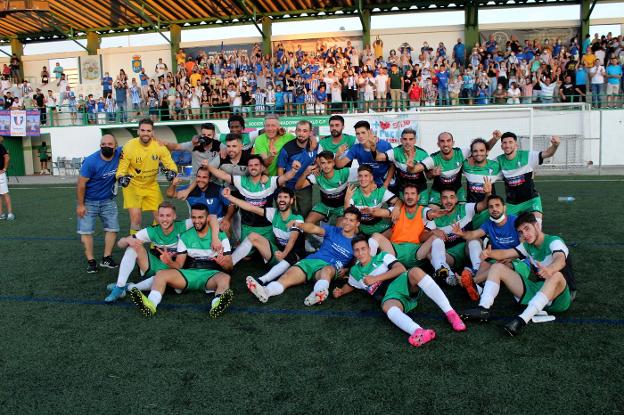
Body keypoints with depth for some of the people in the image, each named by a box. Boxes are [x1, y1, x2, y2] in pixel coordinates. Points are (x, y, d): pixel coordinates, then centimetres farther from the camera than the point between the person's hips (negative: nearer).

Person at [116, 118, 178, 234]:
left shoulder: (159, 146, -11)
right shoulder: (129, 146, -16)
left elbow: (170, 163, -5)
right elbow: (122, 168, -12)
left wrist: (171, 171, -27)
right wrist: (121, 177, -34)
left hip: (151, 185, 3)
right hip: (132, 185, -3)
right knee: (135, 217, -13)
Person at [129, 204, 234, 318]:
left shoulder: (220, 236, 3)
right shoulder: (185, 237, 10)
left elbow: (229, 267, 0)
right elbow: (179, 265, 7)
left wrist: (223, 263, -24)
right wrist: (169, 262, -17)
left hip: (212, 274, -3)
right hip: (190, 273, 3)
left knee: (225, 278, -36)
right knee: (161, 274, -20)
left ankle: (217, 305, -65)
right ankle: (150, 304, -46)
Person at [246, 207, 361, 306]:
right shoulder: (333, 231, 13)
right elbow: (314, 229, -3)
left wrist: (346, 270, -4)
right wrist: (299, 225, -22)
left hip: (329, 267, -2)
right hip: (312, 260, 2)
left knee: (328, 270, -40)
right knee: (289, 275, -27)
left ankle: (319, 292, -70)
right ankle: (265, 291, -53)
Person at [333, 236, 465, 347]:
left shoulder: (382, 256, 16)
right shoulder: (355, 272, 25)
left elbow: (400, 268, 1)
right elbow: (351, 285, 44)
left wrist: (375, 278, -3)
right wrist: (341, 291, 22)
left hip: (403, 282, 0)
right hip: (390, 296, 0)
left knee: (415, 272, -37)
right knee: (387, 307, -40)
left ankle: (450, 313, -39)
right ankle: (418, 332, -70)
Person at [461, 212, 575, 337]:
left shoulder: (554, 241, -11)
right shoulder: (528, 246, 11)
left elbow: (560, 259, -33)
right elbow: (504, 253, 3)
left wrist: (550, 269, -57)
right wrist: (489, 253, -21)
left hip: (559, 297, -6)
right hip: (535, 291, 7)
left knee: (556, 276, -41)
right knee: (497, 267, -2)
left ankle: (522, 320, -52)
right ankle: (483, 309, -24)